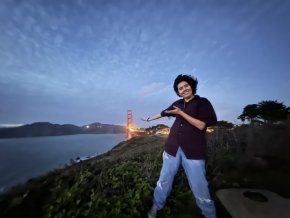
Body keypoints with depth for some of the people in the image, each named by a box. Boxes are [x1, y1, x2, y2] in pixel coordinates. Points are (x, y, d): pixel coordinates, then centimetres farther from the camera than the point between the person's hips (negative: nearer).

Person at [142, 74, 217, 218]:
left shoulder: (203, 102, -1)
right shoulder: (177, 104, 10)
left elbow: (201, 125, -12)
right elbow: (163, 113, 24)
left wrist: (181, 113, -13)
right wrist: (150, 119, 35)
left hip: (193, 151, -4)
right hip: (173, 148, 4)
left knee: (199, 188, 4)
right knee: (164, 180, 14)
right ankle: (156, 206, 35)